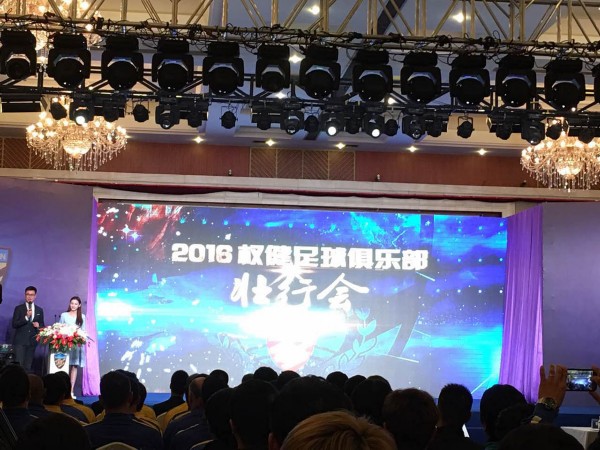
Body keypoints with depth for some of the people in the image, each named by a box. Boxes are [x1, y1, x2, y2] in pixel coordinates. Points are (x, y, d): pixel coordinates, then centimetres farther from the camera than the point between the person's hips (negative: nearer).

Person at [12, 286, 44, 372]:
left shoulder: (39, 310, 12)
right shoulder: (19, 308, 2)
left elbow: (42, 325, 18)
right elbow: (14, 324, -6)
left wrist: (39, 325, -6)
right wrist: (26, 317, -18)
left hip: (32, 341, 3)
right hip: (20, 341, -3)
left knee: (28, 366, 3)